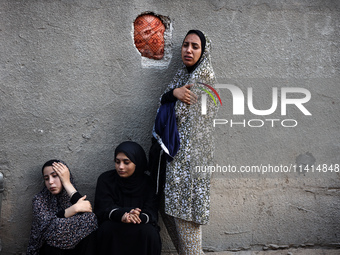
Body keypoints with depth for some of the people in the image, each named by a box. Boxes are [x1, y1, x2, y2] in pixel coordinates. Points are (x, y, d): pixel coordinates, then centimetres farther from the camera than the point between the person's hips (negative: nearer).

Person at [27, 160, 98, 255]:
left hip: (74, 246, 2)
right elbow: (45, 224, -21)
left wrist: (67, 183, -16)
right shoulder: (40, 199, -3)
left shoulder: (72, 196, 1)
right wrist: (75, 208, -24)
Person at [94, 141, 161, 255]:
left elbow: (151, 212, -10)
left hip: (140, 226, 0)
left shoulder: (147, 182, -2)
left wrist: (139, 217, -36)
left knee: (148, 231, -31)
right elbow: (104, 208, -12)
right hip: (114, 224, 0)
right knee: (107, 228, -32)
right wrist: (122, 215, -35)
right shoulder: (105, 179, -1)